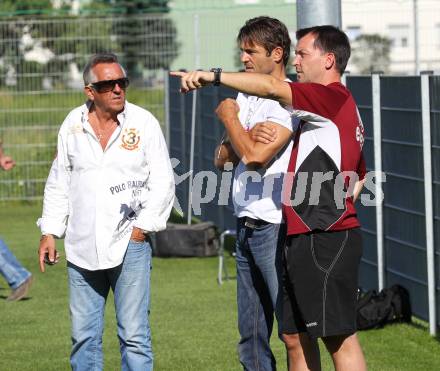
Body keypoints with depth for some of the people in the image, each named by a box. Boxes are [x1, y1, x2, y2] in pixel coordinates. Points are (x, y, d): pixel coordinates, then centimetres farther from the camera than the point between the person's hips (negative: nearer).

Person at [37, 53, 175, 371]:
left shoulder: (143, 123, -1)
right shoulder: (73, 124, 7)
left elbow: (163, 181, 0)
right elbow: (59, 182, 15)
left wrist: (142, 227, -7)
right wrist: (50, 231, 10)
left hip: (129, 244, -3)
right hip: (82, 246, 3)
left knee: (134, 336, -5)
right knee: (84, 336, 7)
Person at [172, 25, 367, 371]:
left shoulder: (333, 96, -9)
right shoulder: (346, 110, 22)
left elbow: (273, 88, -25)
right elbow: (359, 176, 32)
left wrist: (214, 76, -24)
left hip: (325, 239, -10)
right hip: (307, 239, 10)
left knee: (340, 337, -9)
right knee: (294, 335, 11)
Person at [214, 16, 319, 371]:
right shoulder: (246, 96, 16)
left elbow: (255, 155, -20)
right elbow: (222, 156, 13)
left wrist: (228, 116, -5)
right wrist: (228, 149, -10)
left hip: (276, 226, -9)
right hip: (247, 225, 9)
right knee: (252, 334, 11)